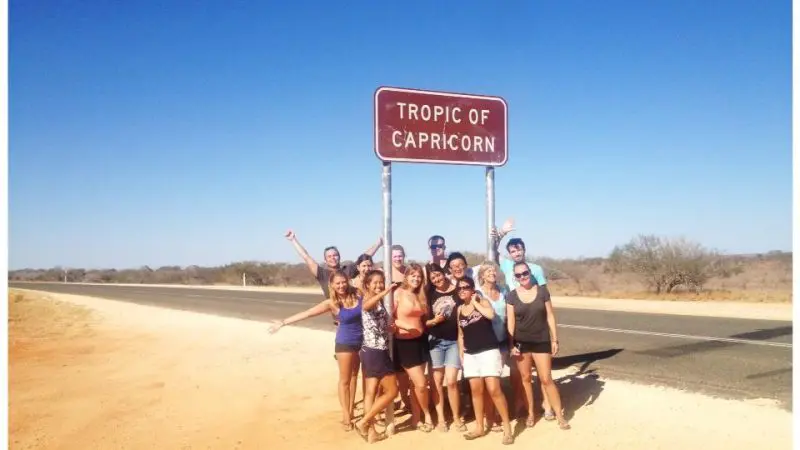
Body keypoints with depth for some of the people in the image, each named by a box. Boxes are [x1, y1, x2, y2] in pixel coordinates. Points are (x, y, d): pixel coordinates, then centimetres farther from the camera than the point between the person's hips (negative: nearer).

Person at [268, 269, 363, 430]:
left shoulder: (358, 295, -8)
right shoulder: (332, 303, -13)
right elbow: (306, 313, -12)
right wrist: (283, 322, -13)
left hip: (362, 341, 3)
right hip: (345, 343, -3)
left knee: (354, 376, 15)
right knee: (345, 380, 5)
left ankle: (351, 411, 27)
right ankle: (346, 417, 13)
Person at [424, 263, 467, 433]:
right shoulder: (430, 294, 5)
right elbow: (423, 320, 6)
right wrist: (434, 321, -13)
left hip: (454, 341, -2)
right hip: (435, 342, 2)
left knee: (451, 381, -7)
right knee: (437, 381, 6)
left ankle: (457, 418, 9)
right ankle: (440, 418, 16)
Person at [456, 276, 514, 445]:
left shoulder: (482, 302, -2)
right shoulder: (459, 310, 11)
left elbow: (491, 314, -25)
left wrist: (475, 302, -13)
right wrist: (461, 354, 11)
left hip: (489, 351, -5)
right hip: (470, 354, 5)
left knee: (494, 390, -10)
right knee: (476, 390, 8)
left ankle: (507, 428, -1)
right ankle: (480, 427, 20)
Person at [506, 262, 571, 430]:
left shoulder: (542, 292, -2)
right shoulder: (512, 296, -2)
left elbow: (550, 317, 1)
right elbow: (510, 322, 0)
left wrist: (555, 340, -2)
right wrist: (511, 345, -5)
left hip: (541, 342, -1)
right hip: (521, 343, 1)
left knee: (546, 379, -1)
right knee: (525, 379, 8)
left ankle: (560, 415, 9)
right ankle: (530, 414, 21)